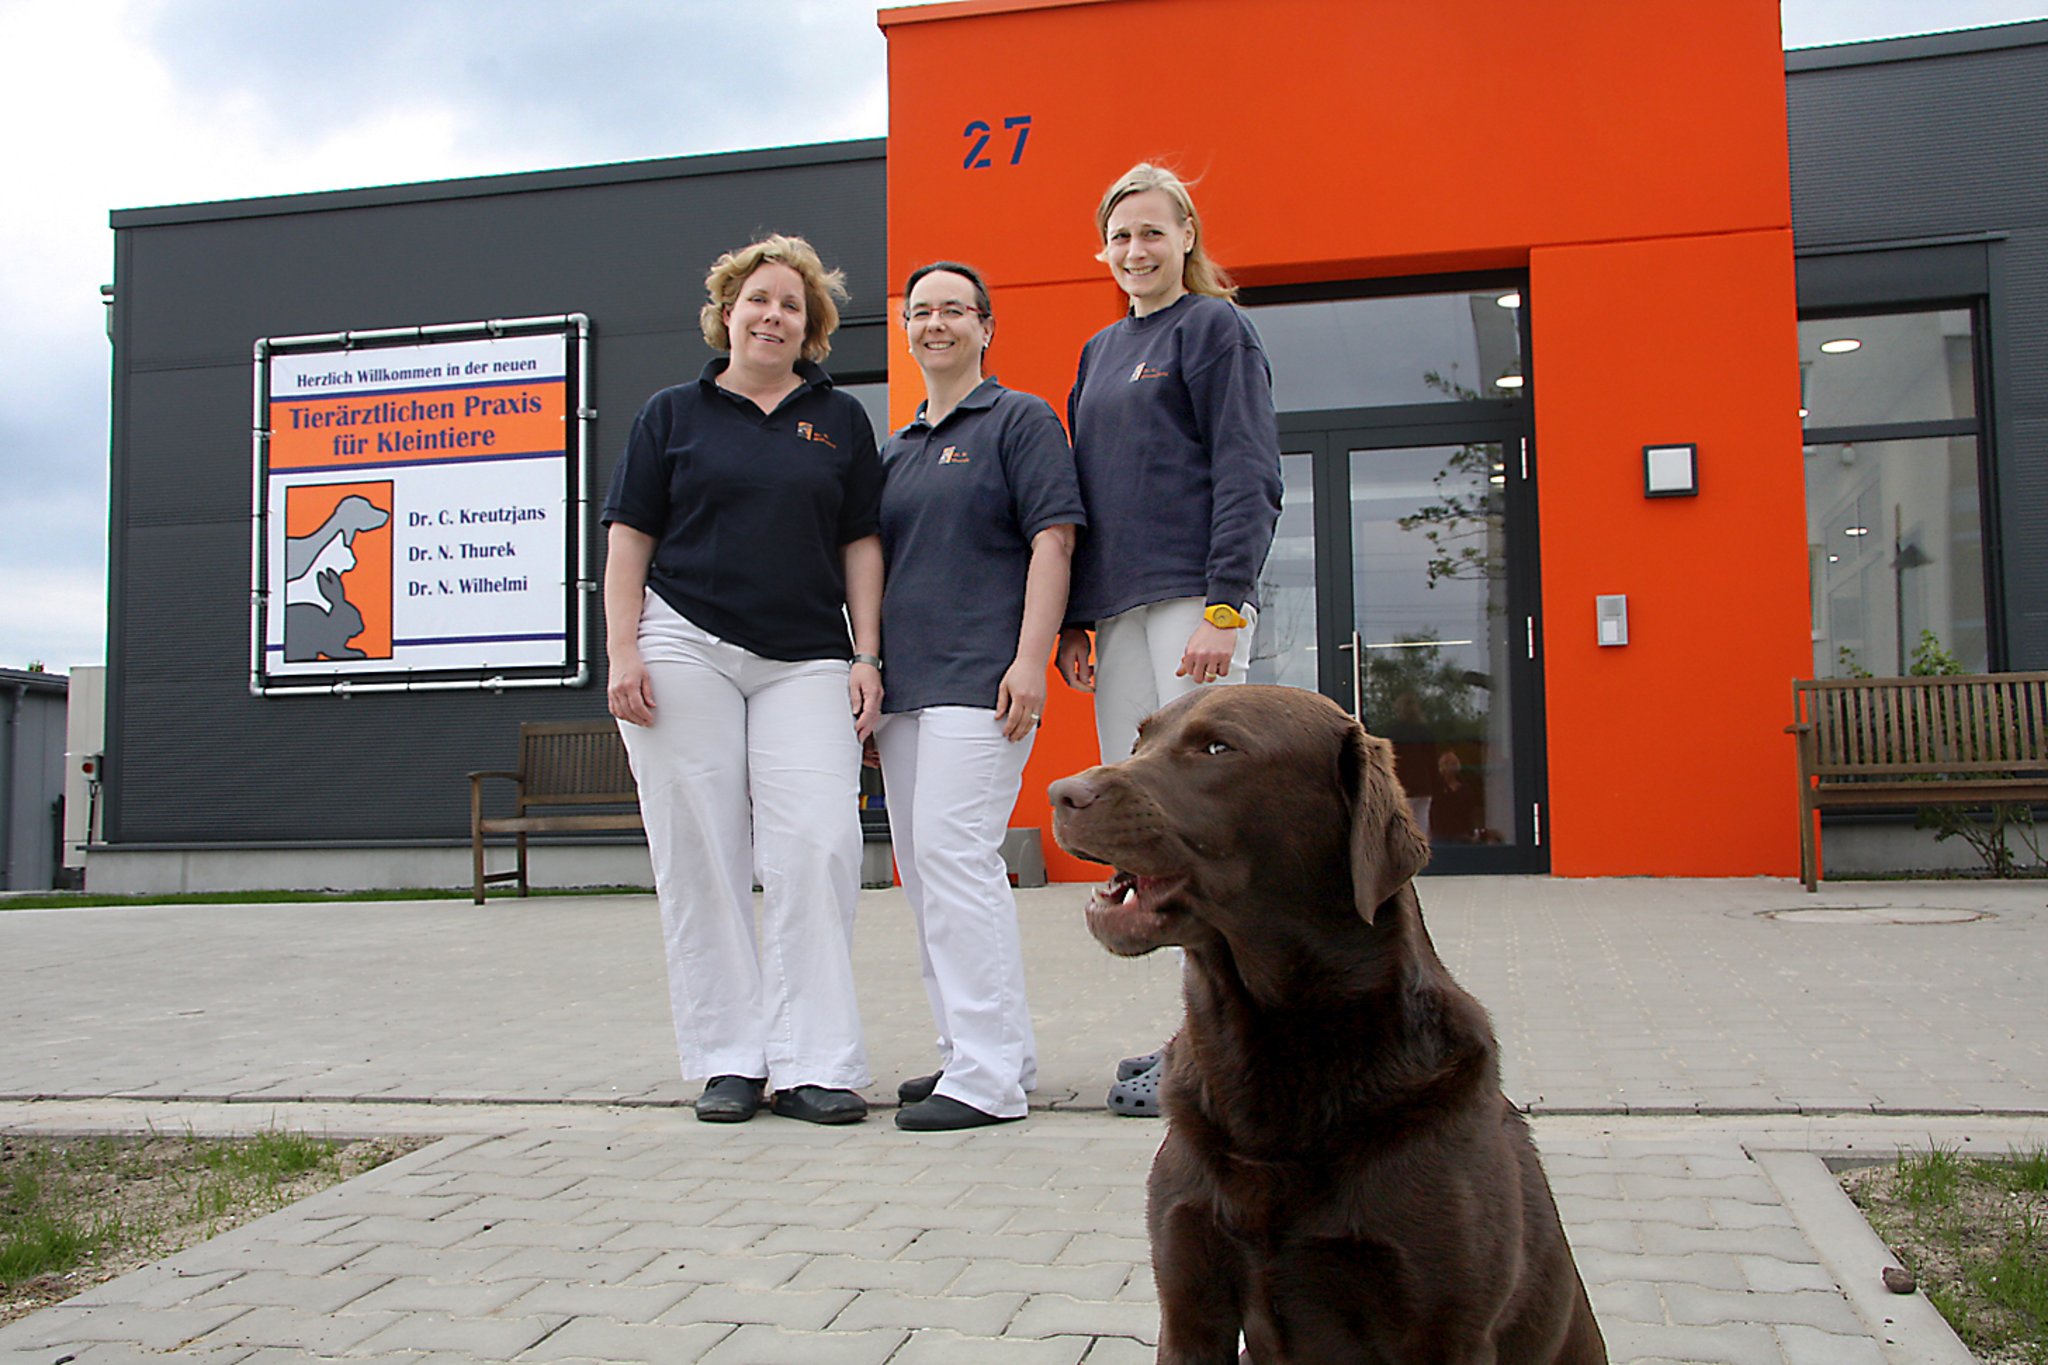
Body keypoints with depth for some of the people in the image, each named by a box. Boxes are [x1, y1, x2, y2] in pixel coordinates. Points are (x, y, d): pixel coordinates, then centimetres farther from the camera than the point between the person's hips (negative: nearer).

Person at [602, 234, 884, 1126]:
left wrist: (867, 656, 2)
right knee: (702, 852, -1)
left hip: (806, 659, 1)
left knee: (817, 845, -11)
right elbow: (629, 539, 8)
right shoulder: (673, 414, 11)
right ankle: (729, 1059, 9)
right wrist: (622, 652, -3)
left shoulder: (840, 419, 15)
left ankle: (813, 1063, -4)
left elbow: (861, 544, 12)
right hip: (685, 650, 0)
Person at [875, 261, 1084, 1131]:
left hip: (980, 677, -8)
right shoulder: (894, 449, 21)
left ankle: (989, 1074, -10)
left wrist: (1030, 658, -17)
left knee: (953, 851, -15)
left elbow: (1052, 540, -7)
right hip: (905, 684, 8)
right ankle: (972, 1050, 17)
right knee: (921, 865, 8)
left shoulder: (1020, 419, 2)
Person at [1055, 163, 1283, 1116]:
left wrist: (1224, 608, -17)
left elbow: (1247, 476, -8)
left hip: (1193, 599, -7)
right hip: (1117, 610, 8)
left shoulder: (1214, 328, 1)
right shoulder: (1100, 352, 22)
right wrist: (1075, 619, 14)